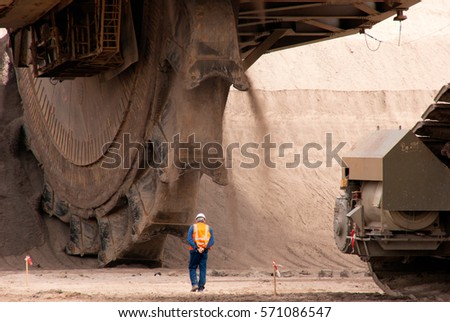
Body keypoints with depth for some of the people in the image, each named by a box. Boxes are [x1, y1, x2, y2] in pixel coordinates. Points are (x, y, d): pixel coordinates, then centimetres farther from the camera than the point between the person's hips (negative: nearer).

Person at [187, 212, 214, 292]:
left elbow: (189, 239, -9)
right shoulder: (209, 228, 10)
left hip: (194, 251, -1)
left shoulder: (193, 227, 5)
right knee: (203, 269, 6)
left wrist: (196, 248, -14)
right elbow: (212, 241, -2)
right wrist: (204, 248, -11)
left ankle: (194, 284, -11)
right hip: (204, 252, 1)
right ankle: (201, 287, 2)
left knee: (192, 268, 8)